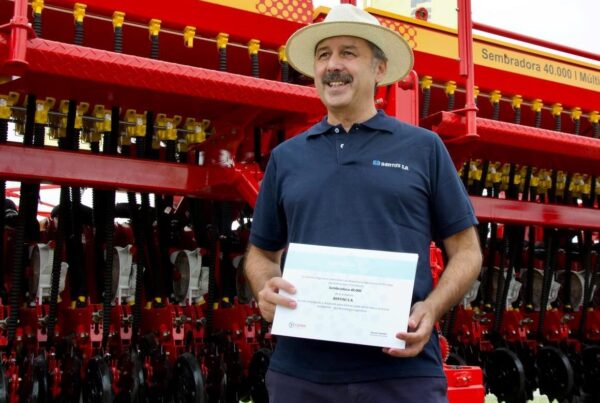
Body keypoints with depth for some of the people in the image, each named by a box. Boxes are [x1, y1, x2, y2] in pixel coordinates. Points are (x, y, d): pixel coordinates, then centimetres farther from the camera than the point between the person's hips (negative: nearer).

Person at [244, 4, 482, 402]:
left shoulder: (424, 147, 7)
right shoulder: (286, 157, 13)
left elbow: (466, 250, 7)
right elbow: (262, 252, 18)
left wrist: (430, 310, -11)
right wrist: (266, 290, -4)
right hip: (300, 371, 2)